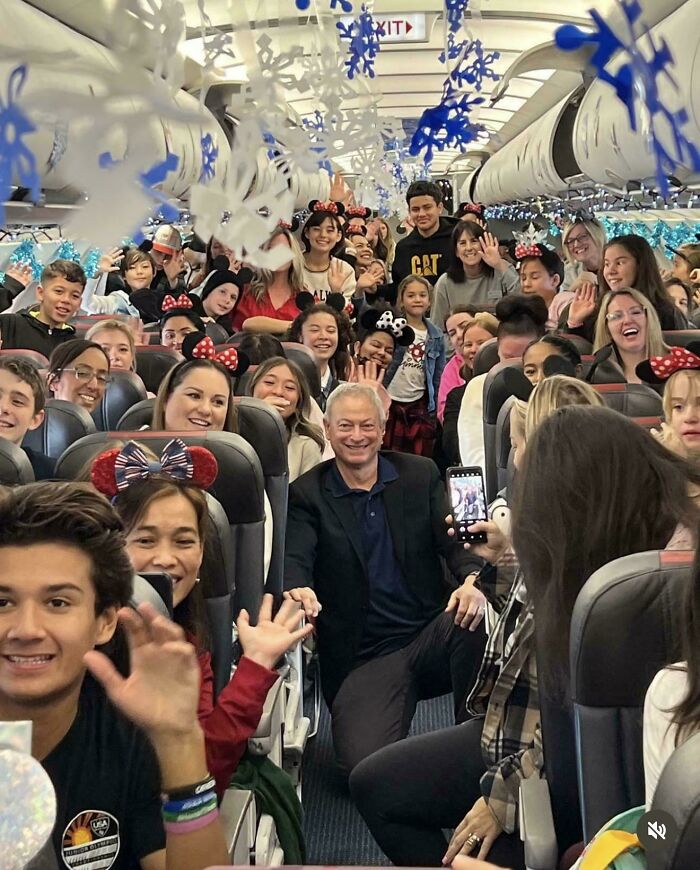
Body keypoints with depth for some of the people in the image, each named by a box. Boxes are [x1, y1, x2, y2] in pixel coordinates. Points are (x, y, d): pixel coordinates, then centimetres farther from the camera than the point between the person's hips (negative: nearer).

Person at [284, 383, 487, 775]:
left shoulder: (421, 475, 10)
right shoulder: (307, 494, 4)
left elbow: (456, 538, 0)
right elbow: (295, 559, -9)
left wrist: (472, 580, -24)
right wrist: (297, 590, -35)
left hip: (432, 634, 3)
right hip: (364, 655, -2)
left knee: (475, 617, -33)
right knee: (366, 762, -27)